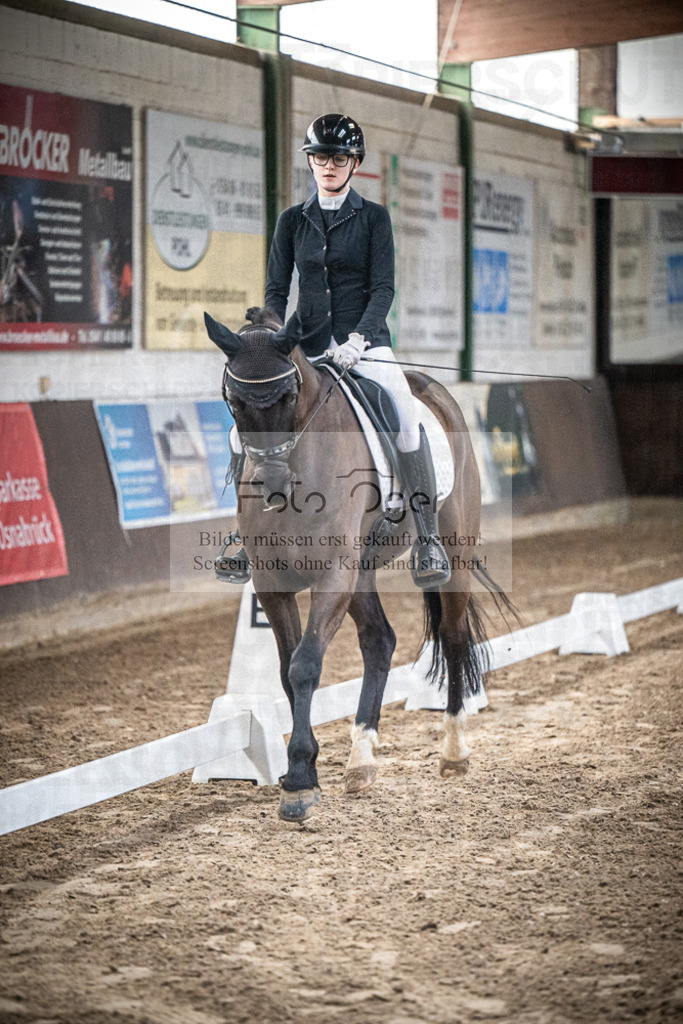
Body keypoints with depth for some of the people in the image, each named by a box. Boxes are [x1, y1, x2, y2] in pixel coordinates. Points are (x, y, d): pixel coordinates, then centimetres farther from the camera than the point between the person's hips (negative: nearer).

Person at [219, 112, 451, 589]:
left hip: (365, 339, -3)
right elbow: (276, 290, 9)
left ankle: (428, 540, -20)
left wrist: (357, 339, -20)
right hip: (308, 346, 3)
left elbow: (383, 288, -5)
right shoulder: (293, 221, 10)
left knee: (407, 416, -26)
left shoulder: (374, 218, 3)